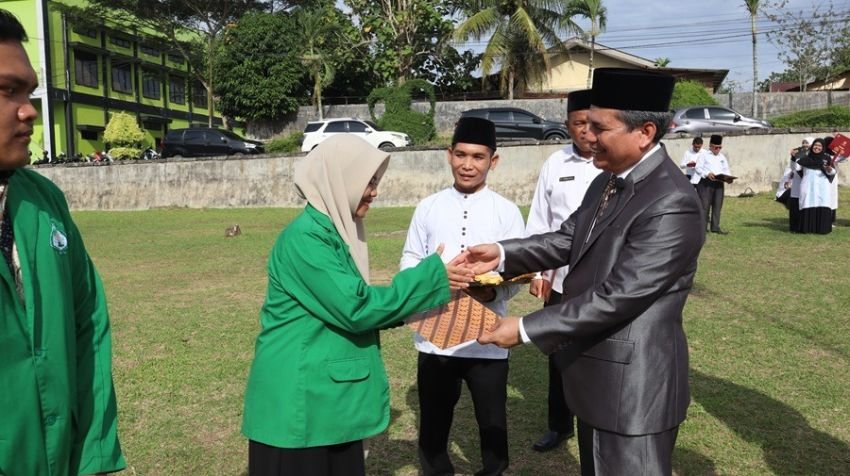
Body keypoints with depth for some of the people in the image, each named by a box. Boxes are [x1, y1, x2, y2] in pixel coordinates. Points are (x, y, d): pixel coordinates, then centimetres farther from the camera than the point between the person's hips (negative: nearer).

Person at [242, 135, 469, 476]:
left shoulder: (334, 231, 9)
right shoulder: (305, 237, -19)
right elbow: (356, 309, -23)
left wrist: (403, 310, 2)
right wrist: (433, 276, -18)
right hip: (298, 402, -8)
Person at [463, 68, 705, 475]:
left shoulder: (671, 204, -25)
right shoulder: (608, 182, 6)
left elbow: (617, 297, -27)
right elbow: (568, 239, 12)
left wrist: (526, 329, -23)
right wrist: (502, 254, -4)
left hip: (633, 383, -9)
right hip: (598, 374, 9)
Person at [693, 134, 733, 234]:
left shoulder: (722, 157, 21)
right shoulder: (703, 155, 3)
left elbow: (726, 170, 19)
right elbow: (698, 168, -6)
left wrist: (728, 178, -2)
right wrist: (707, 174, -23)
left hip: (719, 183, 6)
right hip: (706, 182, -6)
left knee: (717, 205, 5)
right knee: (705, 204, -8)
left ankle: (715, 227, 10)